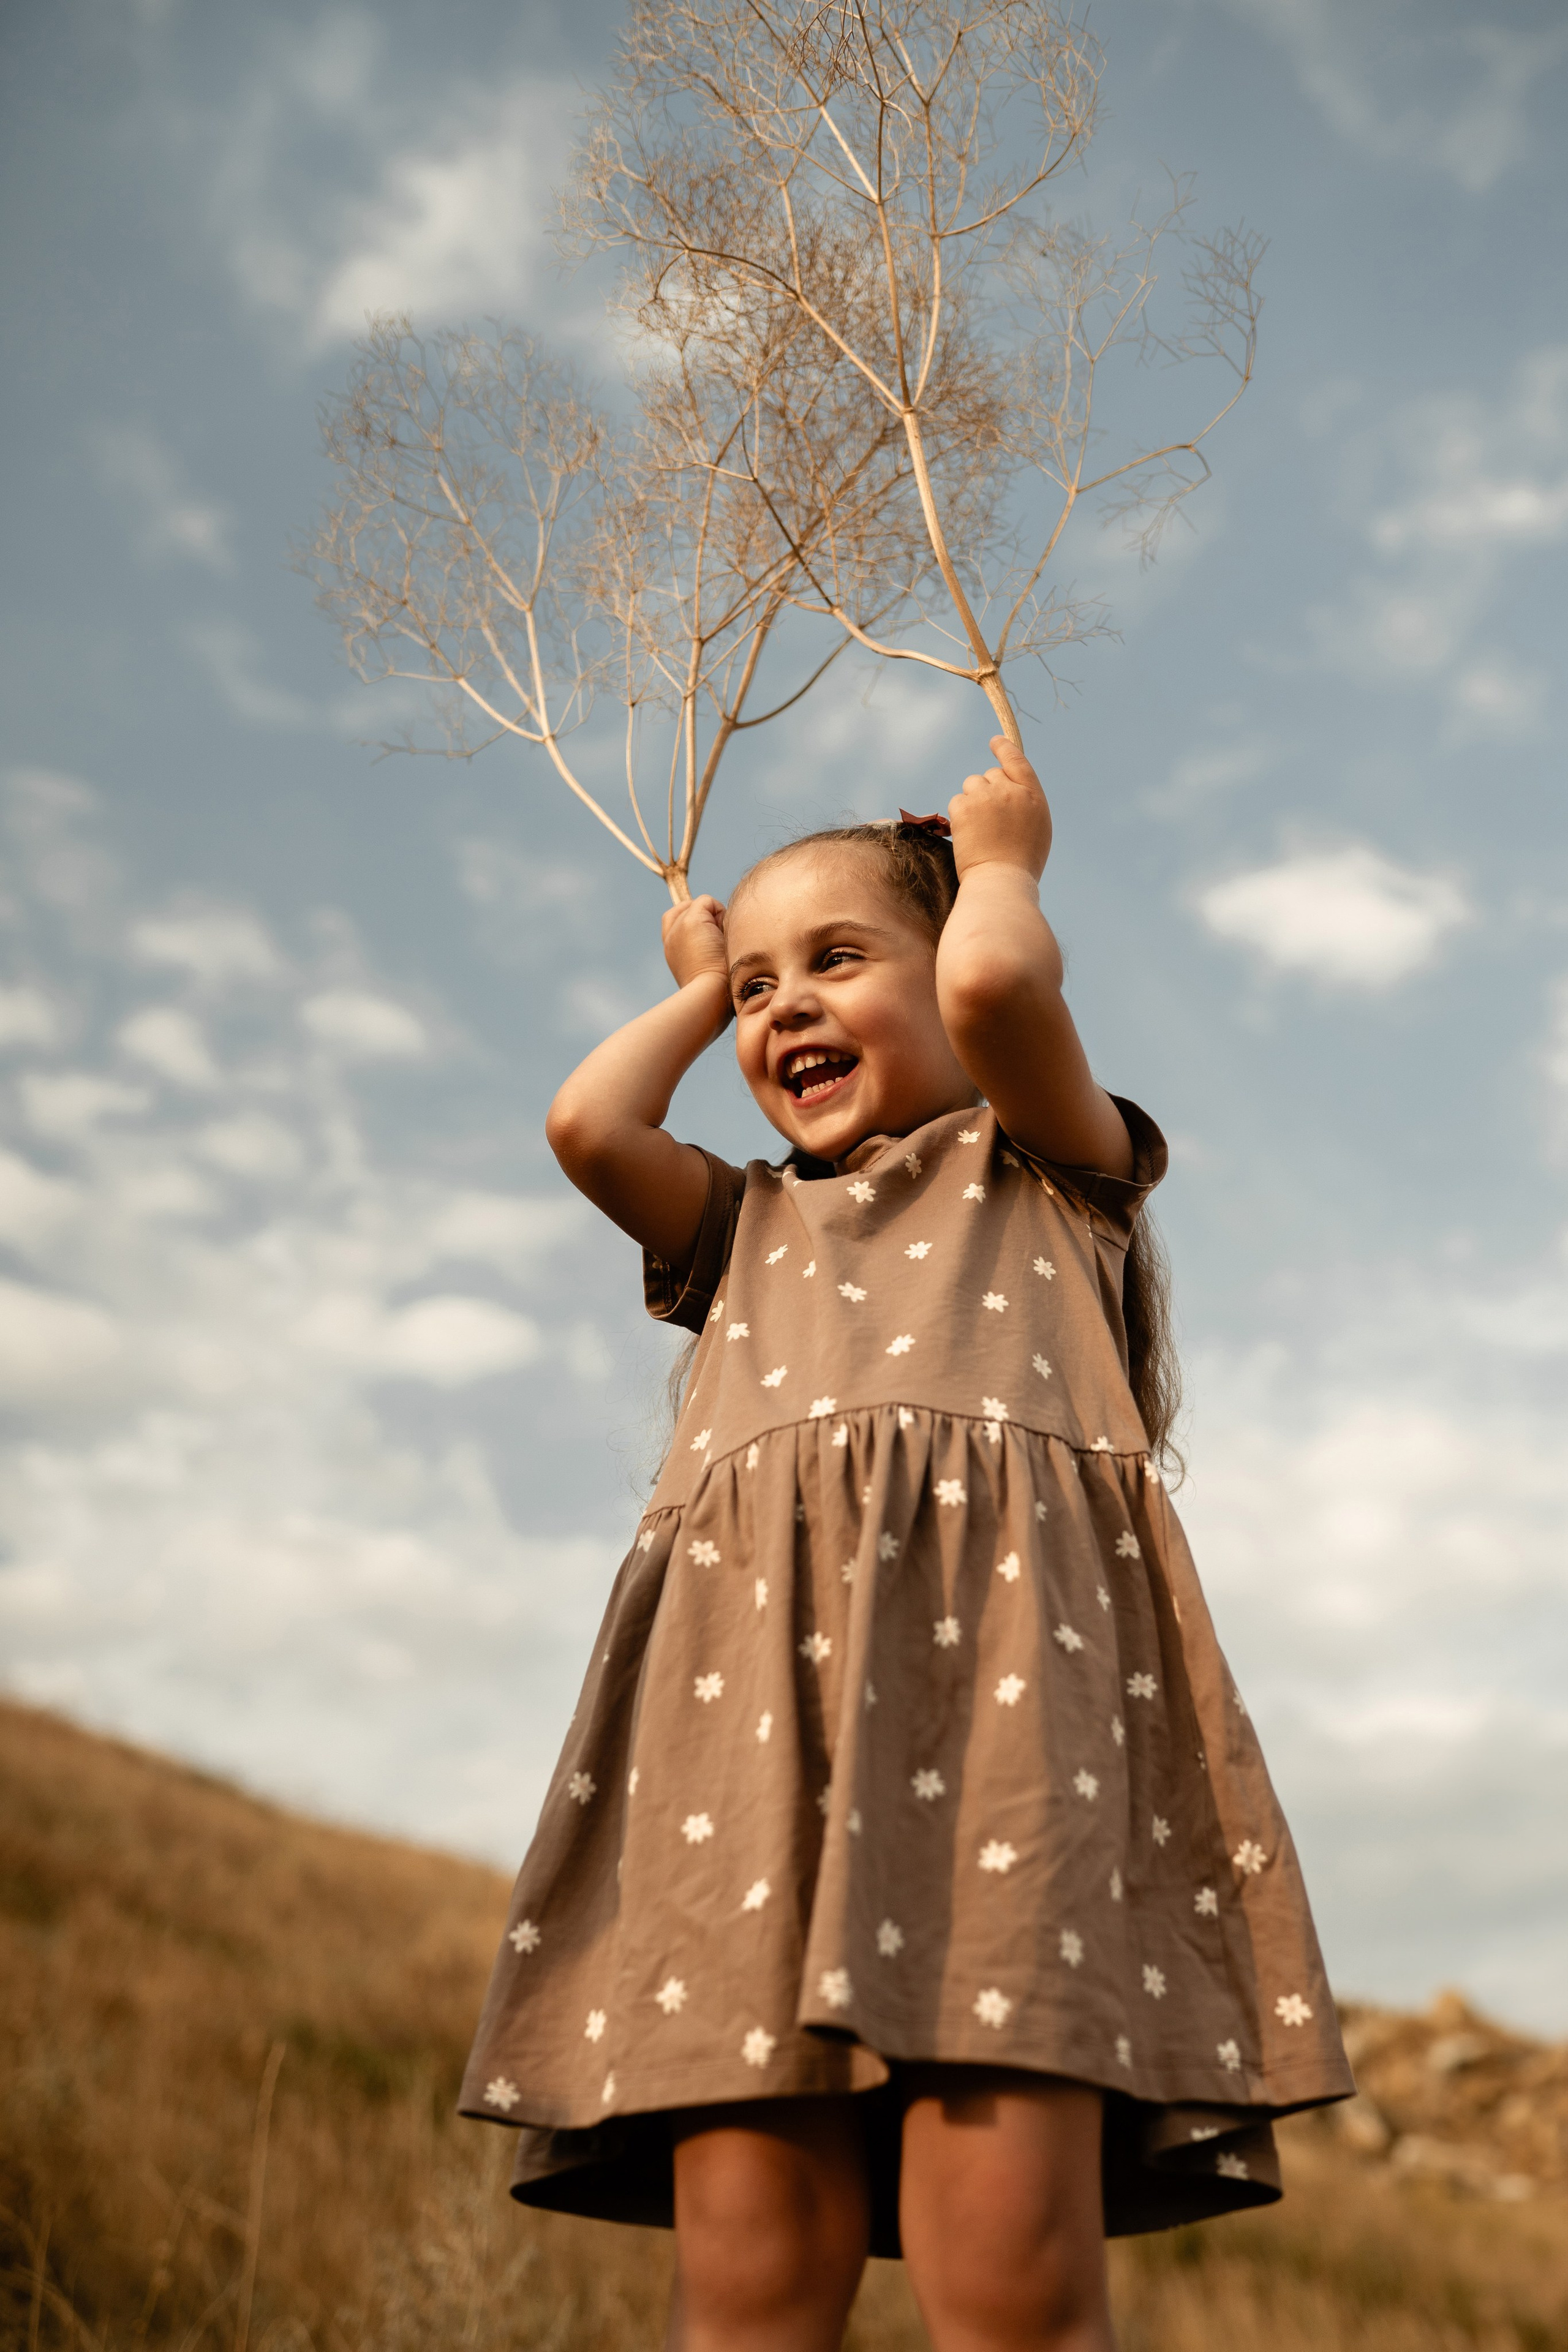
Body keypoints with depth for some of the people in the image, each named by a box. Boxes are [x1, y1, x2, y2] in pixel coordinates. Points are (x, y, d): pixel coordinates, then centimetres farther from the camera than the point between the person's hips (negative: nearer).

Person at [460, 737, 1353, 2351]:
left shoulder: (1050, 1170, 22)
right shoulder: (750, 1228, 34)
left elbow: (995, 985, 1)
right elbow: (588, 1124, 16)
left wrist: (996, 858, 23)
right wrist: (698, 991, 35)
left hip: (994, 1638, -3)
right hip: (753, 1669, 4)